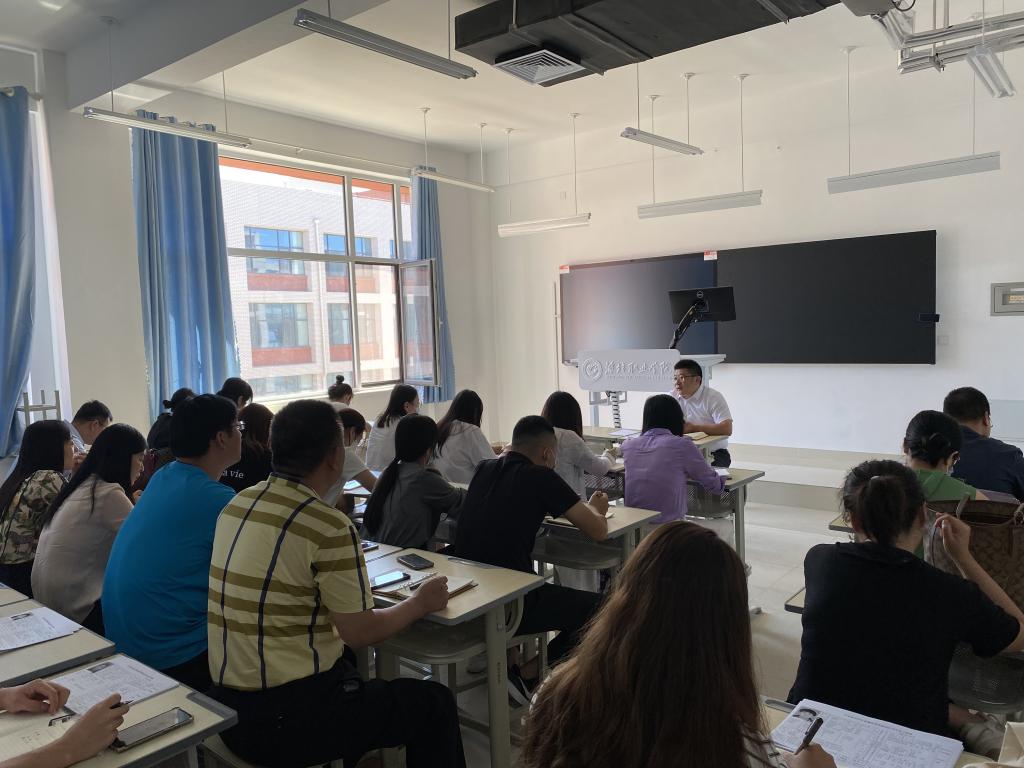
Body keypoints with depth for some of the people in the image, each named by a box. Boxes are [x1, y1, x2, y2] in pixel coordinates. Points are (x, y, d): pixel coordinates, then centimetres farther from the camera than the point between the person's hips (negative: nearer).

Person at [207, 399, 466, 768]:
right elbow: (360, 633, -15)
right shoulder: (328, 526, -21)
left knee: (357, 675, 32)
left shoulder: (237, 504, 2)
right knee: (434, 704, 9)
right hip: (289, 718, -8)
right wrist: (419, 603, 1)